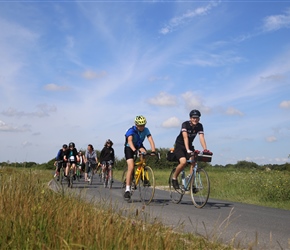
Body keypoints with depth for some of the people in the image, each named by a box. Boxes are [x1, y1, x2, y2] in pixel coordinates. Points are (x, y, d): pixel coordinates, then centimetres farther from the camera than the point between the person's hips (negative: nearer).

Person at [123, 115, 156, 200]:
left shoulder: (146, 130, -16)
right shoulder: (131, 130, -27)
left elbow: (151, 140, -26)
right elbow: (130, 141, -43)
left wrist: (153, 151, -43)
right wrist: (135, 150, -61)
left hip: (139, 146, 4)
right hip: (129, 148, -4)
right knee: (131, 167, -19)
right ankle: (127, 189, -16)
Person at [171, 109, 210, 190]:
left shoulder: (199, 126, -11)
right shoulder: (185, 124, -23)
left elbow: (201, 137, -22)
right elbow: (185, 137, -35)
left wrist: (205, 149, -38)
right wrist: (188, 150, -48)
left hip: (190, 145, 5)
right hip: (180, 145, -5)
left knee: (193, 162, -16)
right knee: (183, 162, -26)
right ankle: (174, 178, -3)